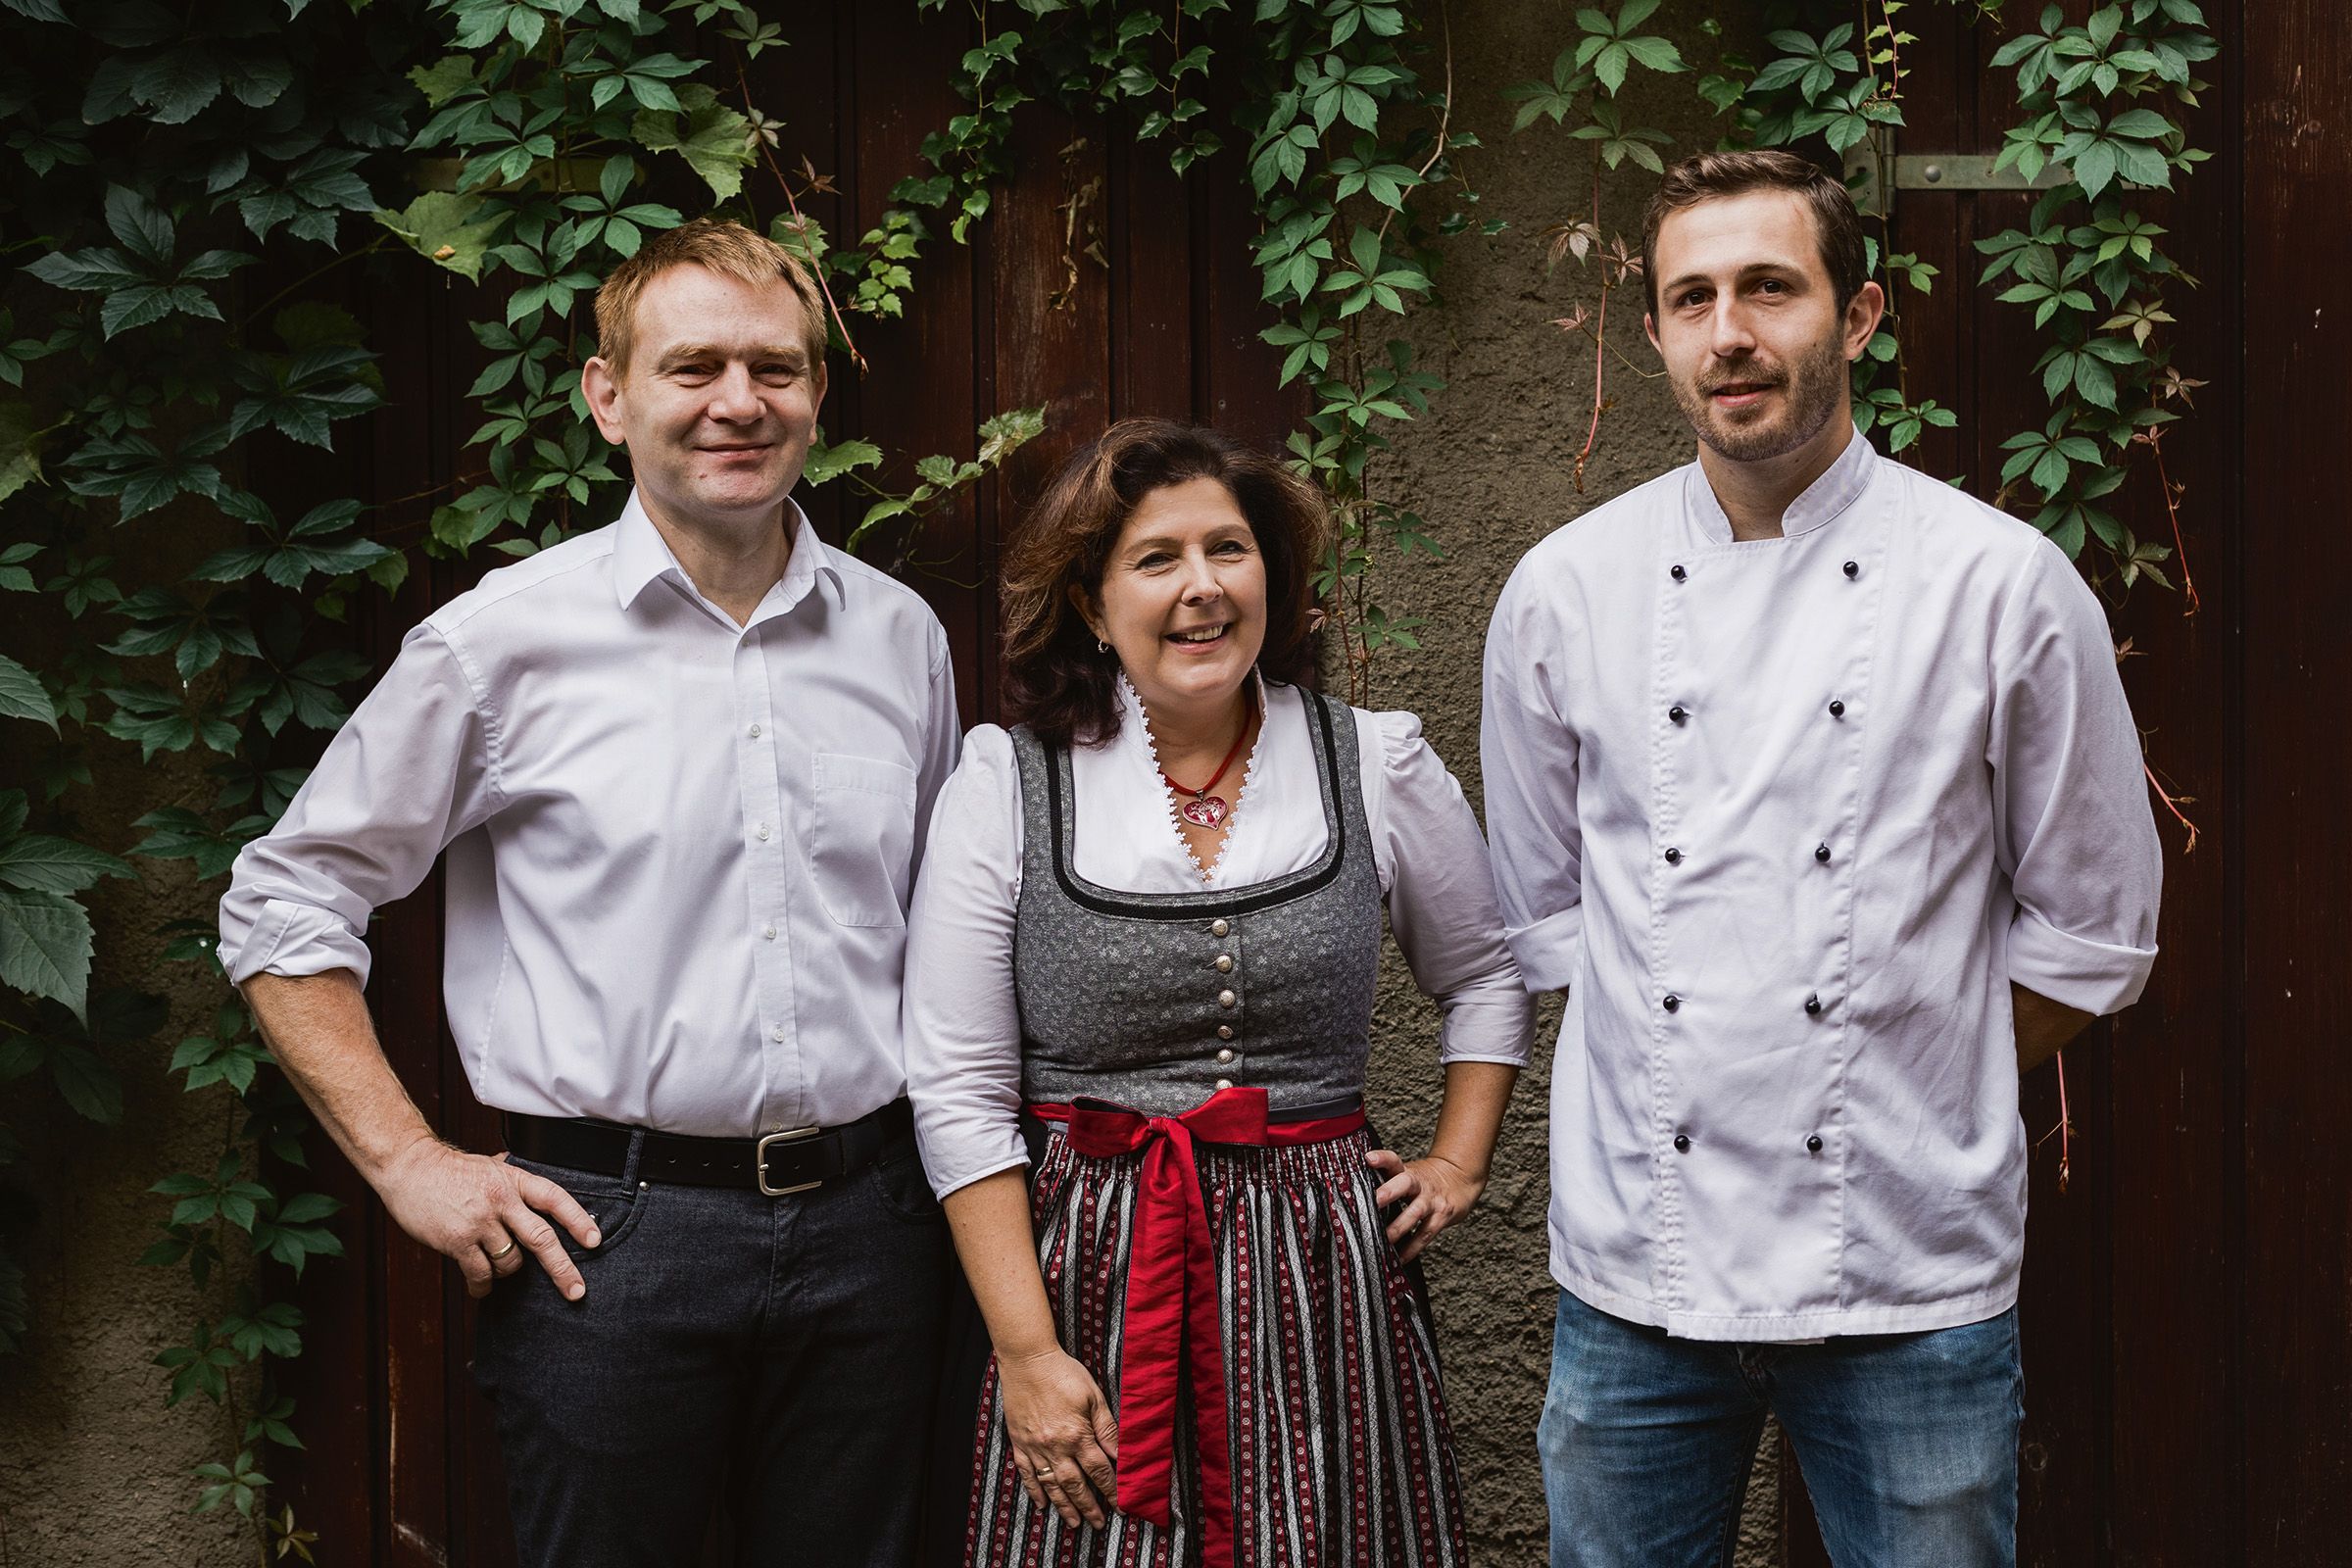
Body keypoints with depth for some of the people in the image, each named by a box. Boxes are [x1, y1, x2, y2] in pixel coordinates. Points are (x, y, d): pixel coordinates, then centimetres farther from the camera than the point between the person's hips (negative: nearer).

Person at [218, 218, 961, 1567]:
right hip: (609, 1237, -3)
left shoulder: (900, 635, 7)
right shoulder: (507, 640, -5)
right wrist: (410, 1165, -4)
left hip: (869, 1219, 4)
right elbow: (286, 903, 1)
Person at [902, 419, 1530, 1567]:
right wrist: (1026, 1352, -8)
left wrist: (1457, 1165, 9)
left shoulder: (1379, 766, 3)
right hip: (1088, 1281, -1)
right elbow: (959, 1094, -3)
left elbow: (1487, 976, 21)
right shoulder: (1006, 784, -2)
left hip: (1323, 1278, 2)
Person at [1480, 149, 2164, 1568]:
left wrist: (1909, 1108, 2)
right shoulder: (1565, 589, 3)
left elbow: (2088, 936, 3)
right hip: (1635, 1275, 2)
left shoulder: (2004, 584, -4)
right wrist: (1673, 1084, 4)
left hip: (1912, 1282, -2)